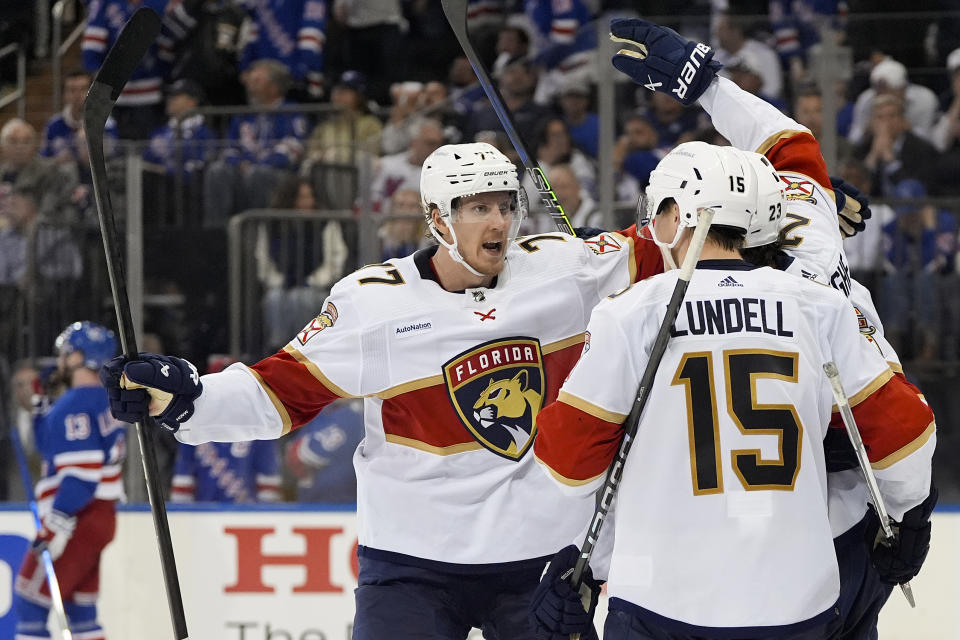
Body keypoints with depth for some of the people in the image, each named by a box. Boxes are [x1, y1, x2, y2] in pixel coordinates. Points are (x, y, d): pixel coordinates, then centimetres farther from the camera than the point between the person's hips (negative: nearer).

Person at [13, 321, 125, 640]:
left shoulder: (77, 404, -17)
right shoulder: (104, 399, 14)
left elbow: (81, 470, -25)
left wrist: (58, 523, -27)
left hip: (78, 519, -10)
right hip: (101, 516, 10)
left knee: (31, 599, -6)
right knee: (78, 605, 16)